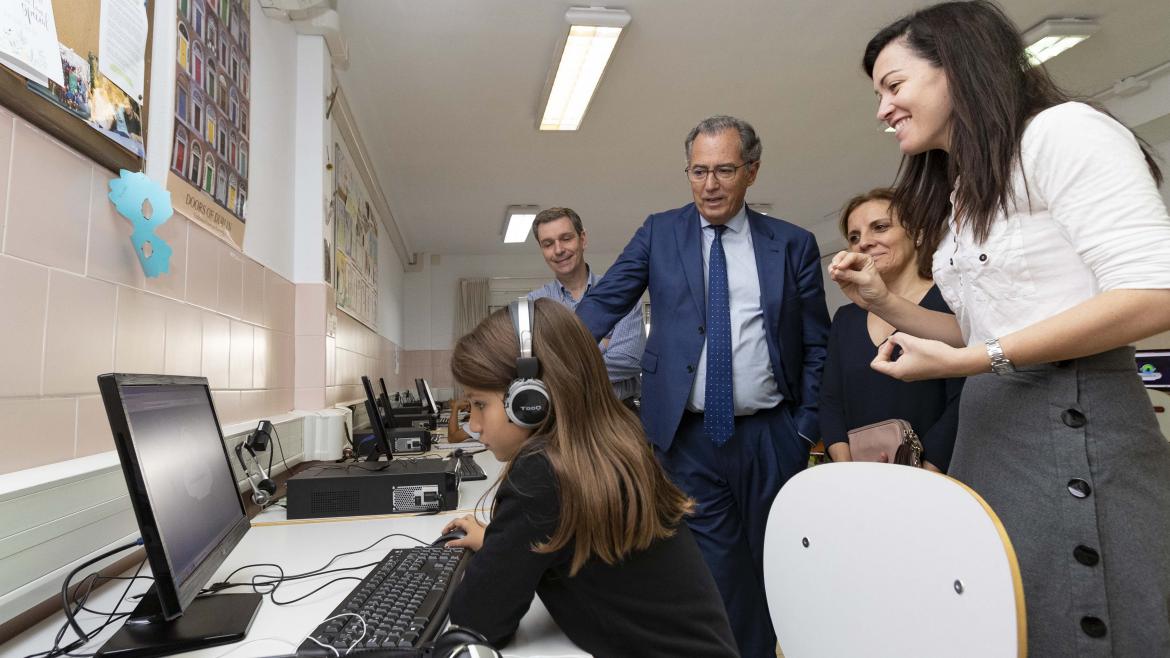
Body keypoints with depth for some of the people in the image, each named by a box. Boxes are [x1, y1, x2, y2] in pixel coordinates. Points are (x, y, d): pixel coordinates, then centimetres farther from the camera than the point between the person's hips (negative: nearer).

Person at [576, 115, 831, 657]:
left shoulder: (793, 245, 4)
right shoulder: (659, 233, 4)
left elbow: (817, 346, 5)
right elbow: (604, 303, -2)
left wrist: (807, 431, -1)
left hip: (772, 437, 1)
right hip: (689, 438, -1)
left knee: (771, 569, 16)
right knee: (712, 573, 8)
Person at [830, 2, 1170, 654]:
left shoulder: (1063, 130, -7)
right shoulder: (959, 194, 17)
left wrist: (970, 360, -18)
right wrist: (883, 302, 7)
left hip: (1076, 428, -8)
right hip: (989, 431, 8)